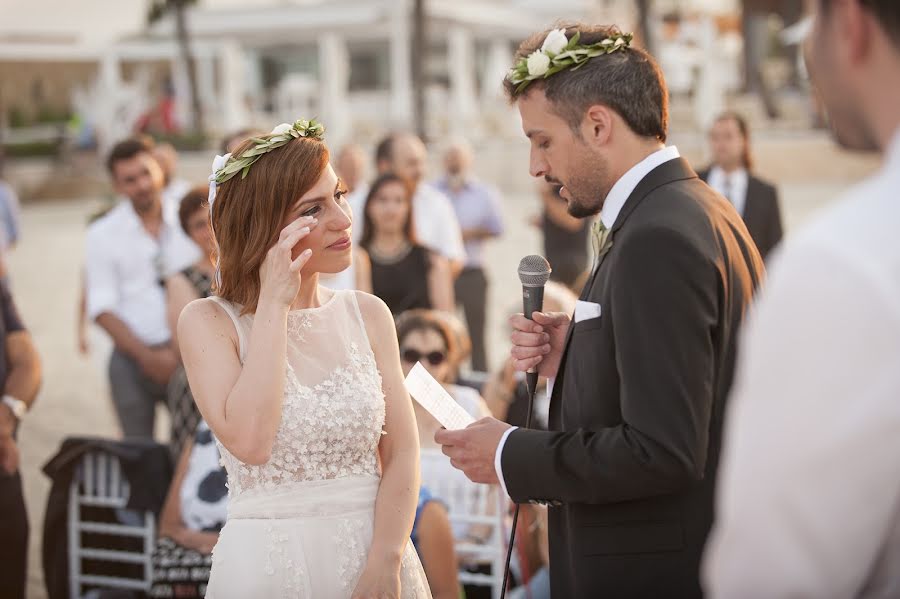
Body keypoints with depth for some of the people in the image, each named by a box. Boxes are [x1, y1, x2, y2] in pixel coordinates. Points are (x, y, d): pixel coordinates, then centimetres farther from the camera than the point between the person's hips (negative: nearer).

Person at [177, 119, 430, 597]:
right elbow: (249, 441, -21)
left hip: (376, 559, 3)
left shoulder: (369, 314, 1)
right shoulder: (208, 322, -7)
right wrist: (274, 304, -17)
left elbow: (401, 451, -3)